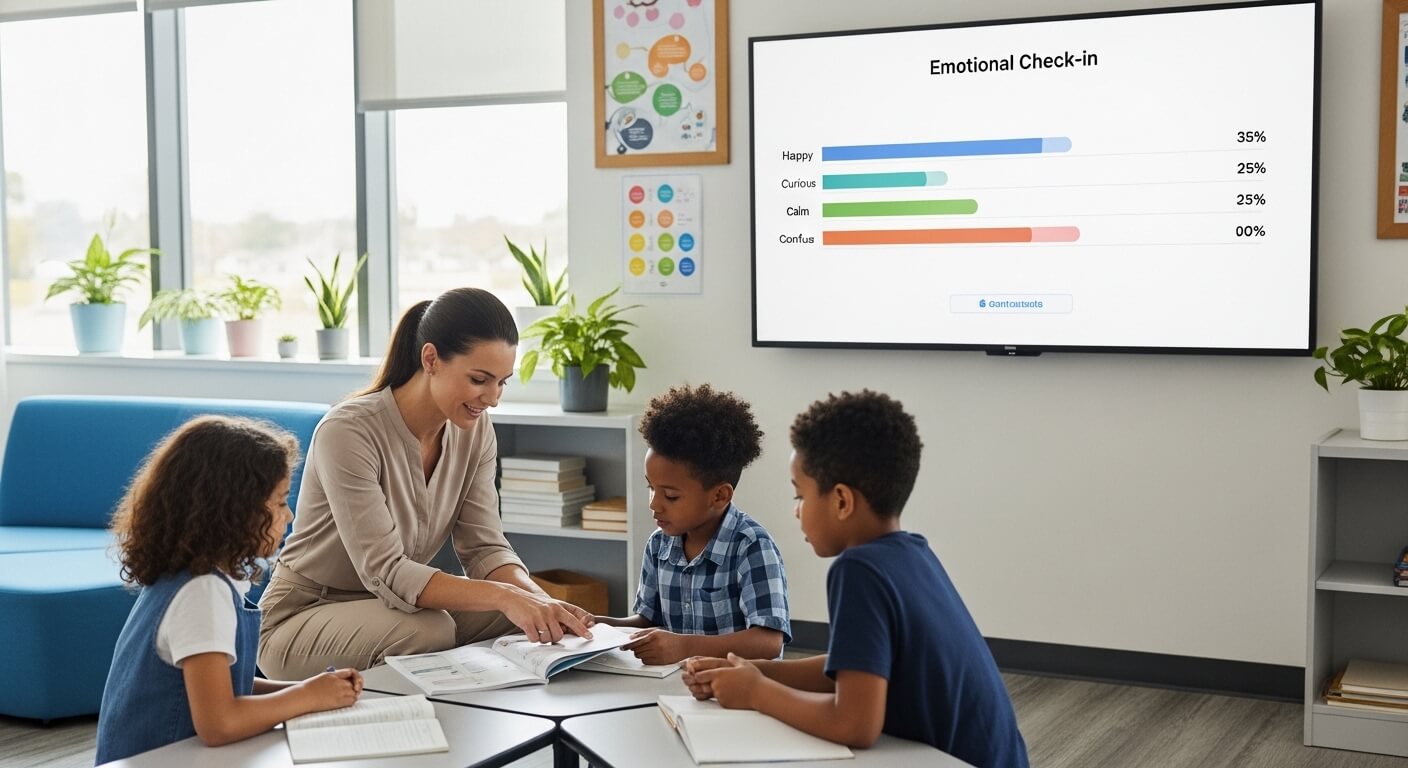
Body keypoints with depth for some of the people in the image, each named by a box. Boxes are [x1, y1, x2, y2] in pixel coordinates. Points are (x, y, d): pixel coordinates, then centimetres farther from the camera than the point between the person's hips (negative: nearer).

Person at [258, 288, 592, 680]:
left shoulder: (474, 428, -5)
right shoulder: (348, 432, -26)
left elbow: (485, 547, -6)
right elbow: (384, 571, -31)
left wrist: (543, 602, -27)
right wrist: (503, 596, -42)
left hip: (394, 605, 6)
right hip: (302, 618, -6)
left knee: (522, 615, -18)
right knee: (428, 630, -35)